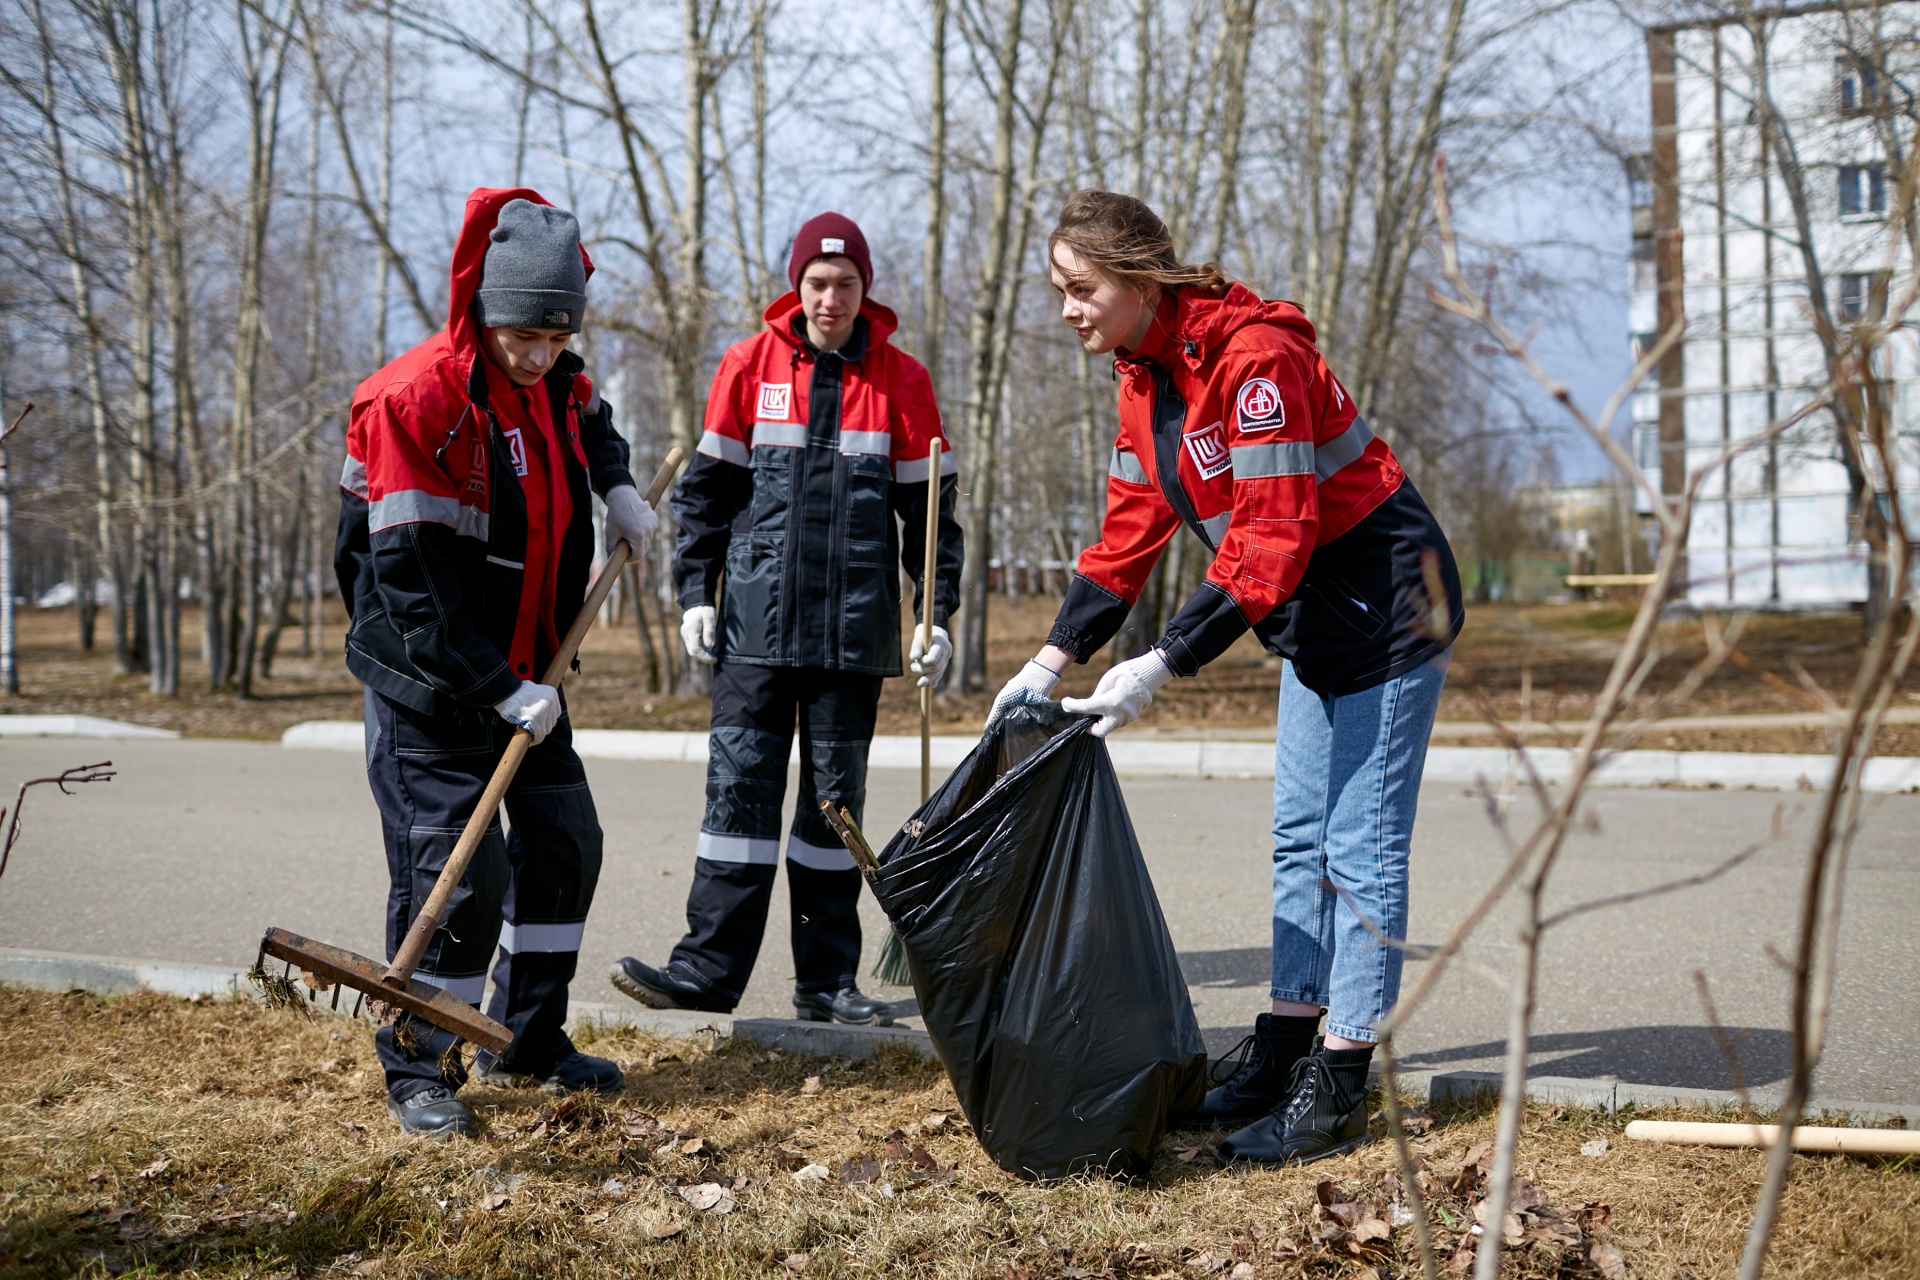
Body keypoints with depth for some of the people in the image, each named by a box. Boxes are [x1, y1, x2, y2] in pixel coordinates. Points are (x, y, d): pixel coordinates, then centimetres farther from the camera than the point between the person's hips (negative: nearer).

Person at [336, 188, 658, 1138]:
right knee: (455, 874, -7)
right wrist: (503, 692, -24)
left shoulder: (552, 380, 1)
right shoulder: (412, 398, -22)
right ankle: (419, 1068, 11)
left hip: (523, 676, 8)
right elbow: (413, 577, -24)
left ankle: (526, 1040, 27)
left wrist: (616, 489, 8)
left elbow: (591, 422, 29)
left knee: (565, 845, 12)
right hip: (429, 686, -8)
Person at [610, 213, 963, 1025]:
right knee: (739, 787, -2)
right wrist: (696, 591, 1)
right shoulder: (749, 366, 3)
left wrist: (938, 612, 1)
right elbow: (706, 487, 8)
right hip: (756, 622, 0)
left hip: (854, 628, 1)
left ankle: (827, 980, 14)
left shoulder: (901, 380, 4)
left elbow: (929, 504, 7)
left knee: (836, 797, 7)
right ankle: (709, 968, 3)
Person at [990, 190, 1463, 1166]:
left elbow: (1271, 539, -29)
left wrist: (1161, 666, -31)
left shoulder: (1253, 354, -26)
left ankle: (1337, 1093, 1)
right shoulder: (1144, 374, 3)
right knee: (1299, 837, 12)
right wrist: (1054, 657, -3)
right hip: (1314, 615, 10)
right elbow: (1131, 531, 5)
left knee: (1360, 846, -6)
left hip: (1387, 601, -10)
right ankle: (1279, 1061, 21)